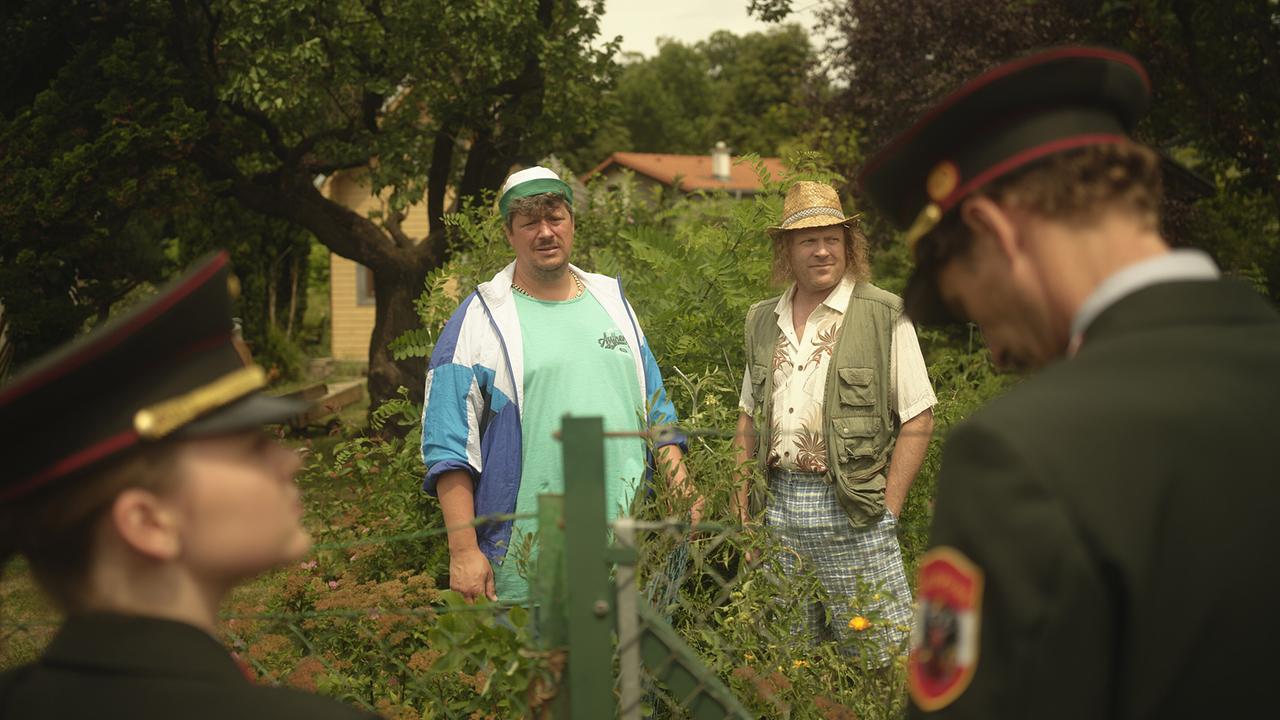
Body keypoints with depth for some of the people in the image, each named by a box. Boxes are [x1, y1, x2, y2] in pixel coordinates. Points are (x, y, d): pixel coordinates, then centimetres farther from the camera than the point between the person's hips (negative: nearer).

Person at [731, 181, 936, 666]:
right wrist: (741, 511, 11)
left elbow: (918, 421, -5)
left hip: (851, 512, -5)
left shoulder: (883, 316, -4)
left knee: (880, 658, -4)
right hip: (781, 507, 5)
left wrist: (886, 510, -10)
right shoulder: (763, 322, 12)